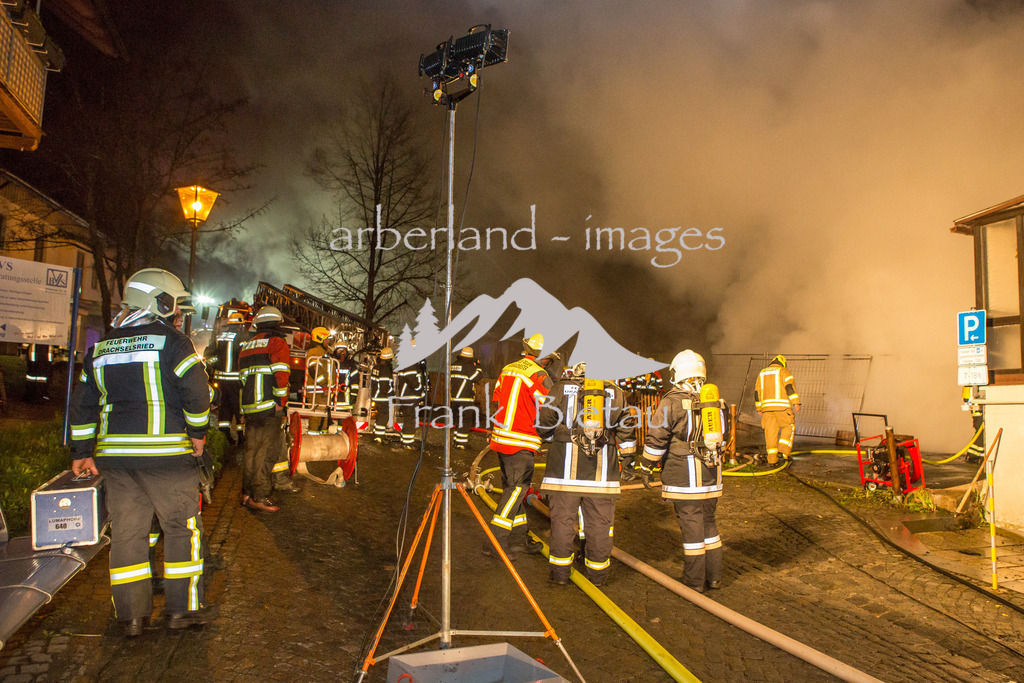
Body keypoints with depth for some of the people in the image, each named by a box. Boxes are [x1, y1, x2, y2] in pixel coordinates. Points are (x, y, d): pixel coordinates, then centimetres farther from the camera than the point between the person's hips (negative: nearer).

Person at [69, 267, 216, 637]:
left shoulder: (100, 349, 14)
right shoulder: (171, 341, -7)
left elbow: (82, 404, 16)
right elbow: (197, 391, -13)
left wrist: (82, 451, 21)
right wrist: (198, 433, 0)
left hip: (114, 454, 6)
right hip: (165, 453, -6)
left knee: (126, 531, 12)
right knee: (182, 527, 6)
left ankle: (131, 614, 19)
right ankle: (184, 607, 12)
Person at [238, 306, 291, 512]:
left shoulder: (247, 346, 20)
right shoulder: (277, 343, -4)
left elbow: (243, 377, 21)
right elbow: (280, 376, -15)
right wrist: (280, 403, -10)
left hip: (248, 408, 7)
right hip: (269, 409, -7)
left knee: (251, 450, 14)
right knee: (266, 452, -4)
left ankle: (247, 492, 21)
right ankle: (259, 497, -4)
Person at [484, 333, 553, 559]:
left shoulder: (507, 369, 11)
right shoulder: (537, 375, -13)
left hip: (501, 438, 8)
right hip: (521, 443, -8)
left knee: (513, 487, 15)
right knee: (517, 488, -2)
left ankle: (518, 537, 24)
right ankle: (495, 542, -2)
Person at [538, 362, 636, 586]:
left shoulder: (561, 389, 6)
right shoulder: (616, 393, 11)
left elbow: (544, 426, 9)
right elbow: (626, 429, 12)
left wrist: (552, 437, 29)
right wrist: (628, 458, 22)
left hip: (566, 466, -1)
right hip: (602, 469, 1)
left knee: (562, 518, 6)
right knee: (599, 522, 9)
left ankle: (560, 572, 11)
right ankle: (597, 573, 17)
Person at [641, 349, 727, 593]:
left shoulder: (672, 401, -10)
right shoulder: (715, 401, 10)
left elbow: (656, 438, -9)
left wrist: (646, 467, 0)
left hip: (684, 474, -6)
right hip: (712, 473, 6)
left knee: (691, 526, 0)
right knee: (708, 522, 17)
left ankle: (694, 582, 9)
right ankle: (714, 576, 24)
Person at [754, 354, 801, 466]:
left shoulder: (762, 374, 19)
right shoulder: (784, 371, 5)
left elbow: (757, 392, 18)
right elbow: (790, 386, -10)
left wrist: (759, 409, 24)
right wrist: (796, 403, -14)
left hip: (767, 406, 4)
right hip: (781, 406, -4)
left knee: (771, 432, 5)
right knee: (789, 427, 12)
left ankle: (772, 458, 2)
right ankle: (783, 450, -2)